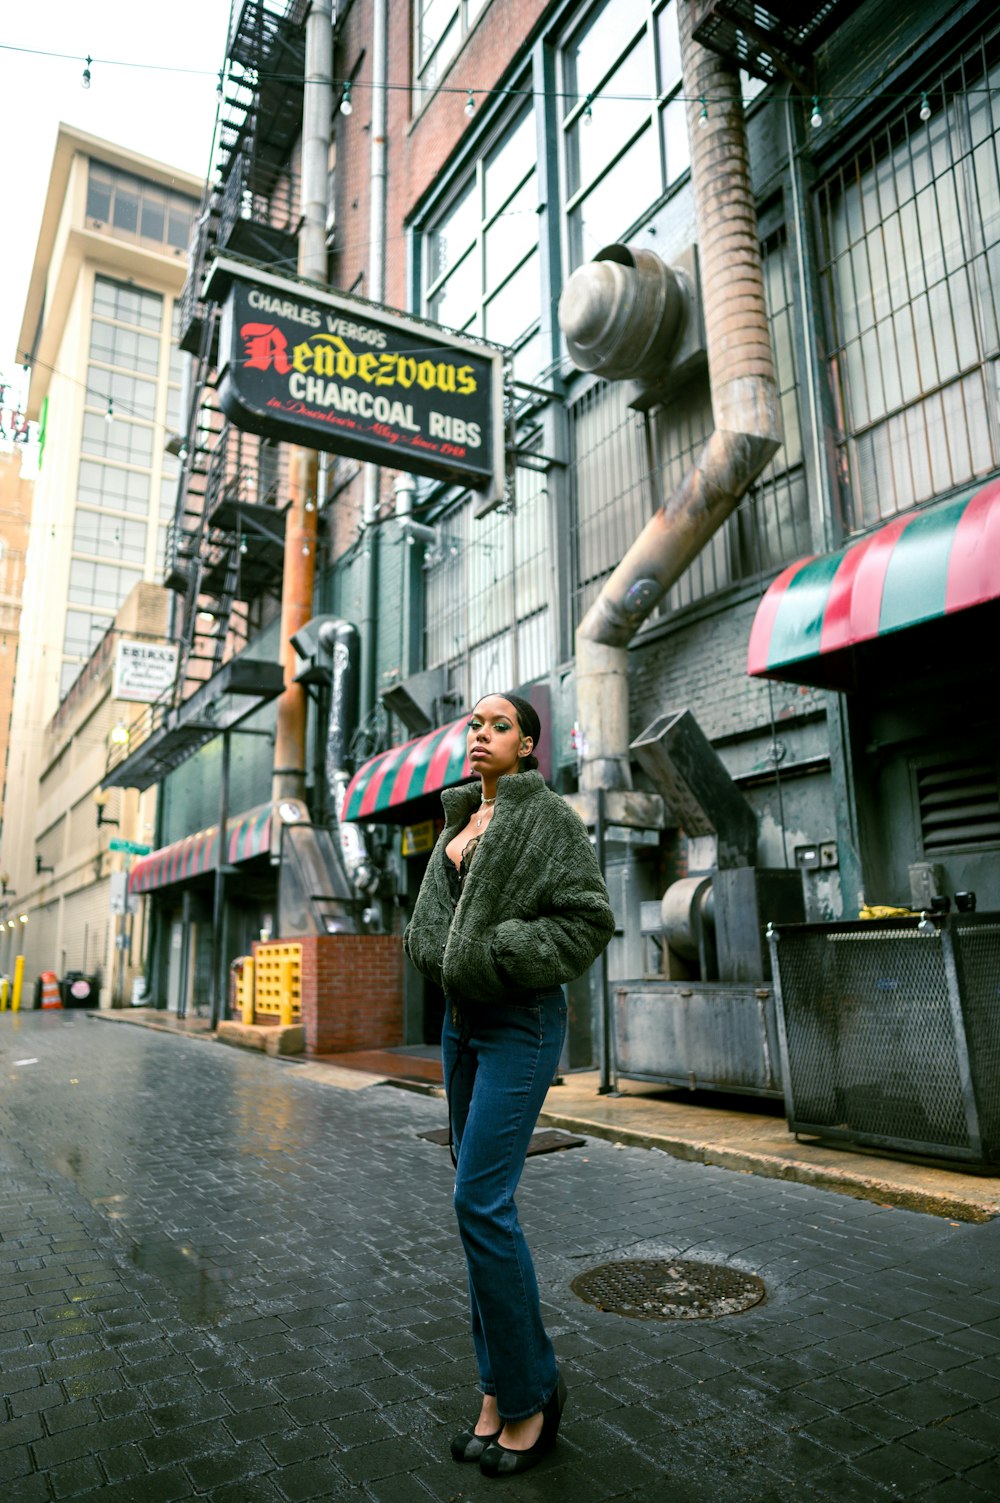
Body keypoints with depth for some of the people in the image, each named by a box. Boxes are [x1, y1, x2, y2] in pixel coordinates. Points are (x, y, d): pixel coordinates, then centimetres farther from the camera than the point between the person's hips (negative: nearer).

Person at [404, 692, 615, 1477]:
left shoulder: (548, 815, -8)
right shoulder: (462, 821, 14)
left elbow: (588, 918, -14)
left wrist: (496, 955, -17)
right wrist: (443, 957, 1)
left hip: (521, 1021, -7)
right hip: (463, 1017, 8)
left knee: (482, 1199, -10)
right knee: (480, 1199, 11)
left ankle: (531, 1390, 11)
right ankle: (500, 1387, 24)